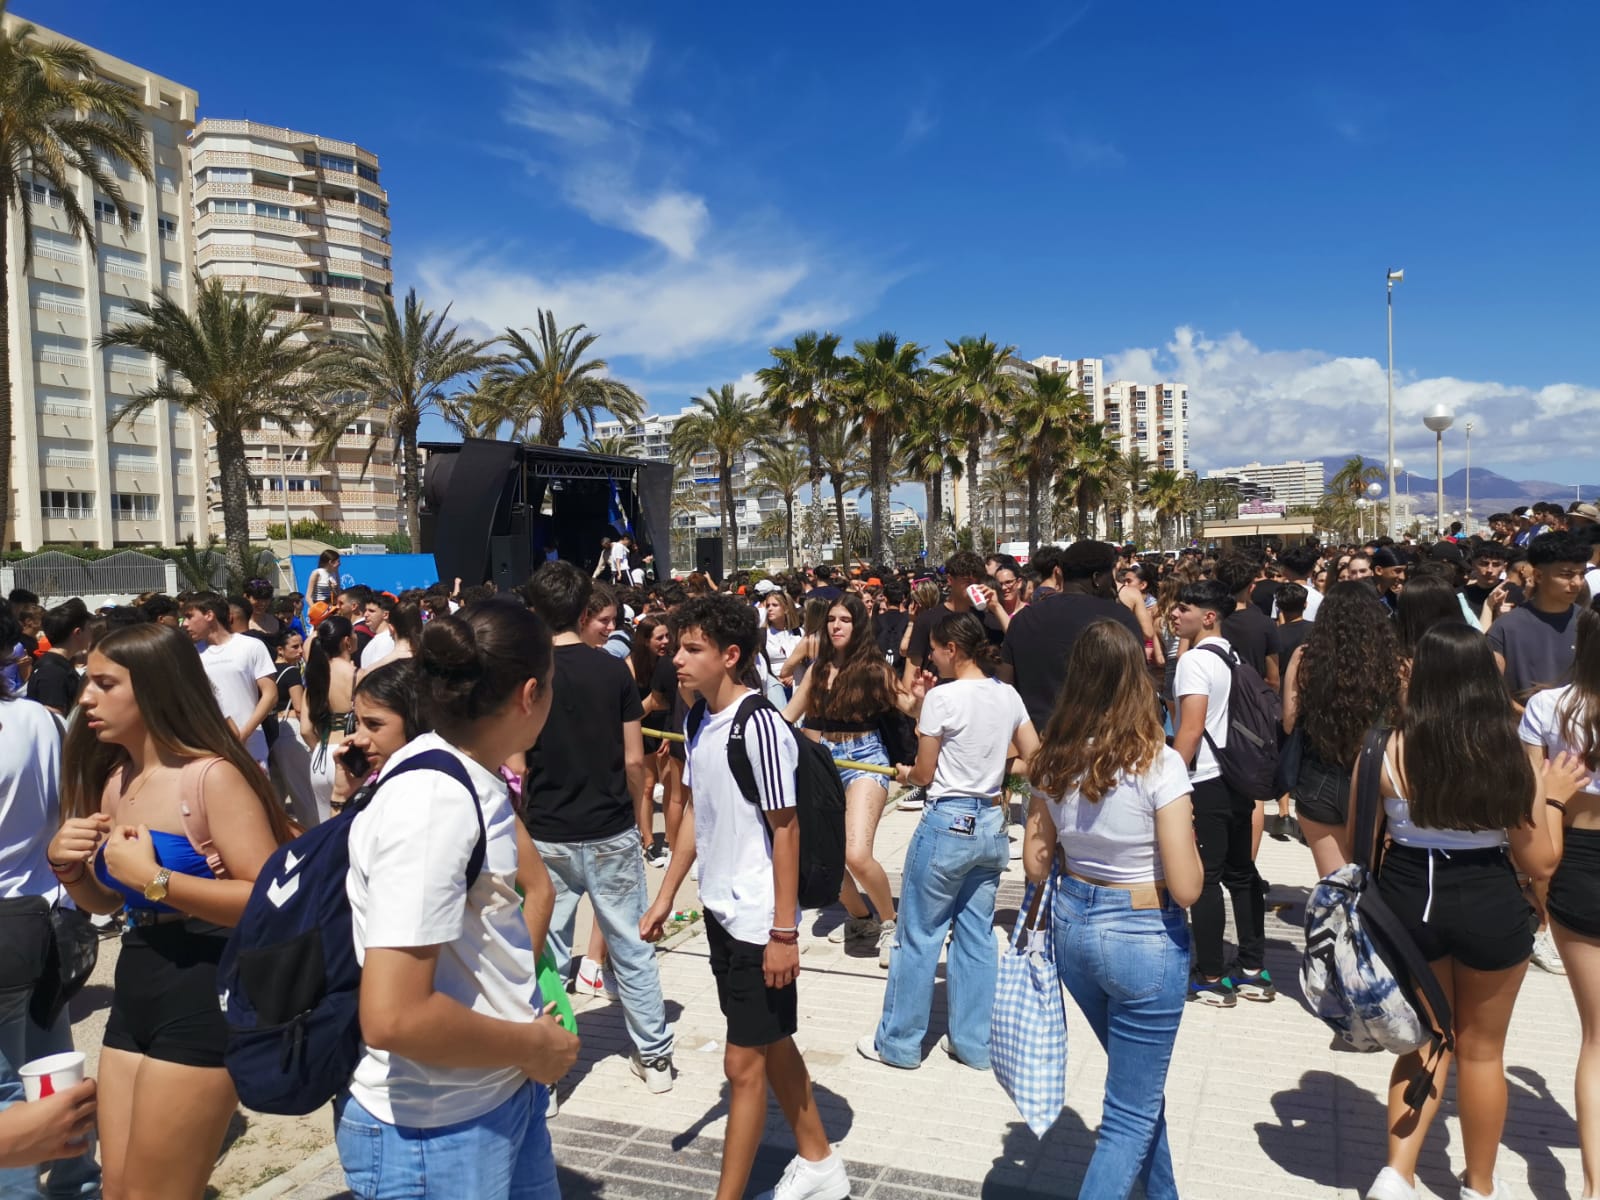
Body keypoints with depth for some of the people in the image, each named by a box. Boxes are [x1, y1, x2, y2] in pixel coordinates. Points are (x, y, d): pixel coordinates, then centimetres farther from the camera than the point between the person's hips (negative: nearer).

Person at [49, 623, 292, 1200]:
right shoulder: (113, 779, 8)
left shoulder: (212, 776, -18)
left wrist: (154, 878, -24)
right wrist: (69, 867, 0)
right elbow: (108, 901, 20)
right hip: (132, 997, 8)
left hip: (202, 1001, -8)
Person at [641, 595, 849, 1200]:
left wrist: (784, 931, -17)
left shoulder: (759, 725, -20)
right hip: (721, 911, 8)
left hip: (759, 921, -8)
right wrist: (665, 896, 13)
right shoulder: (699, 723, 4)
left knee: (744, 1062, 5)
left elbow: (786, 829, -18)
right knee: (770, 1043, 21)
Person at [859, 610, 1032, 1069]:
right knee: (976, 935, 15)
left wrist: (905, 773, 12)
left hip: (947, 825, -6)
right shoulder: (1009, 695, 2)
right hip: (991, 825, 7)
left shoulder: (942, 697, -16)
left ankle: (898, 1042, 19)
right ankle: (974, 1043, 24)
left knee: (918, 935, 7)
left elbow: (924, 774, -9)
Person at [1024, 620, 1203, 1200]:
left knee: (1140, 1082, 29)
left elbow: (1036, 864, 3)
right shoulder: (1158, 763, -20)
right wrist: (1187, 836, -2)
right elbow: (1186, 888, -19)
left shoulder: (1054, 760, -5)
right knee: (1131, 1114, 10)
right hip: (1146, 939, -6)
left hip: (1073, 926, 6)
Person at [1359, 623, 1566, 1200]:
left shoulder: (1387, 751, -15)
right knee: (1481, 1049, 19)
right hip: (1491, 911, 0)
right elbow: (1539, 864, -5)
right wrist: (1550, 798, 9)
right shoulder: (1510, 759, -13)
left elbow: (1357, 843, -4)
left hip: (1409, 904, 0)